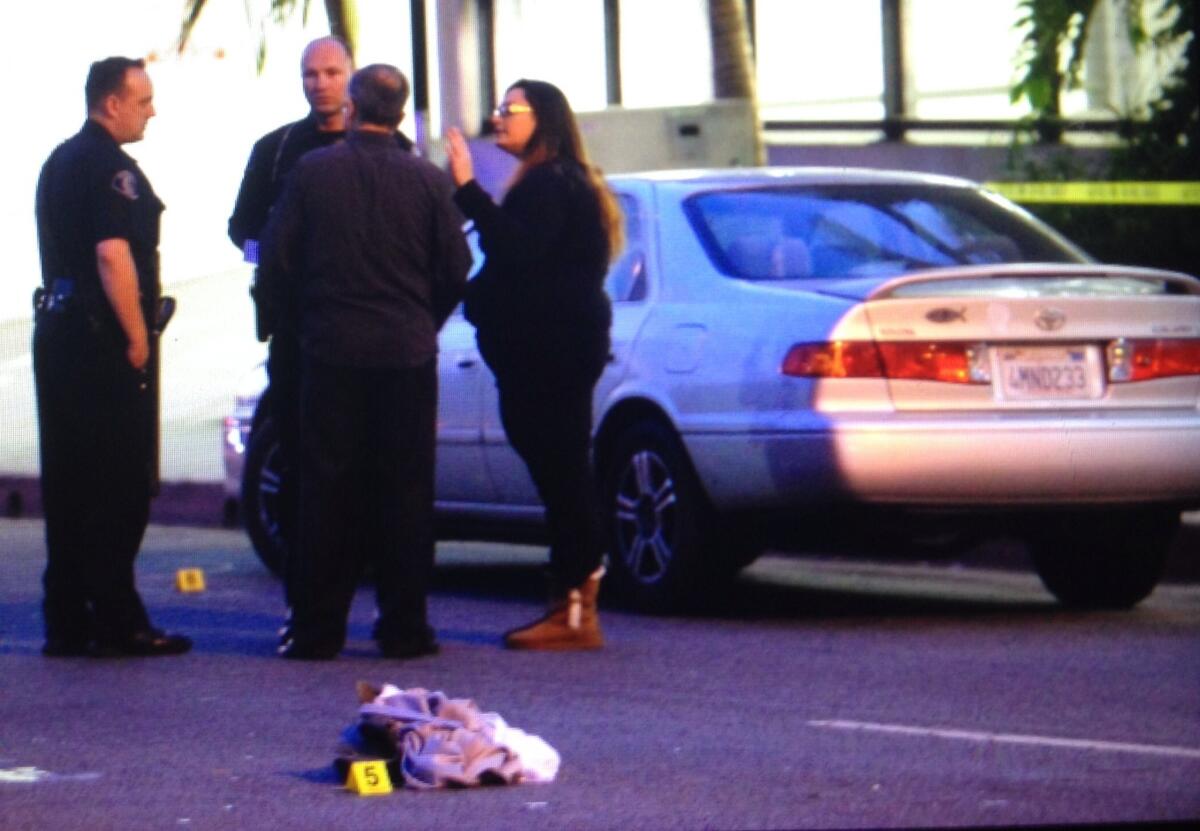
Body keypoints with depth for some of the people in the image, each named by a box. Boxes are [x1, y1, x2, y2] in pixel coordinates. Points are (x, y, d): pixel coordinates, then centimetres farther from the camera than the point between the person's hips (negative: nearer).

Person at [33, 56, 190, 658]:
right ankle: (116, 622, -4)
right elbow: (112, 254, -23)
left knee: (66, 485, 10)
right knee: (118, 487, -5)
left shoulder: (60, 162, 17)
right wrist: (137, 337, -17)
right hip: (102, 338, -9)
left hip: (56, 330, 9)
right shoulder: (109, 167, -14)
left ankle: (65, 624, 12)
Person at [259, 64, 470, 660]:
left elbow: (275, 263, 0)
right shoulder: (427, 181, -2)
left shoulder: (312, 171, -2)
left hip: (329, 354, 0)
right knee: (404, 492, 5)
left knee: (325, 491, 4)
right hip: (408, 355, 0)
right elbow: (456, 270, 3)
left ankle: (317, 627, 4)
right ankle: (403, 626, 5)